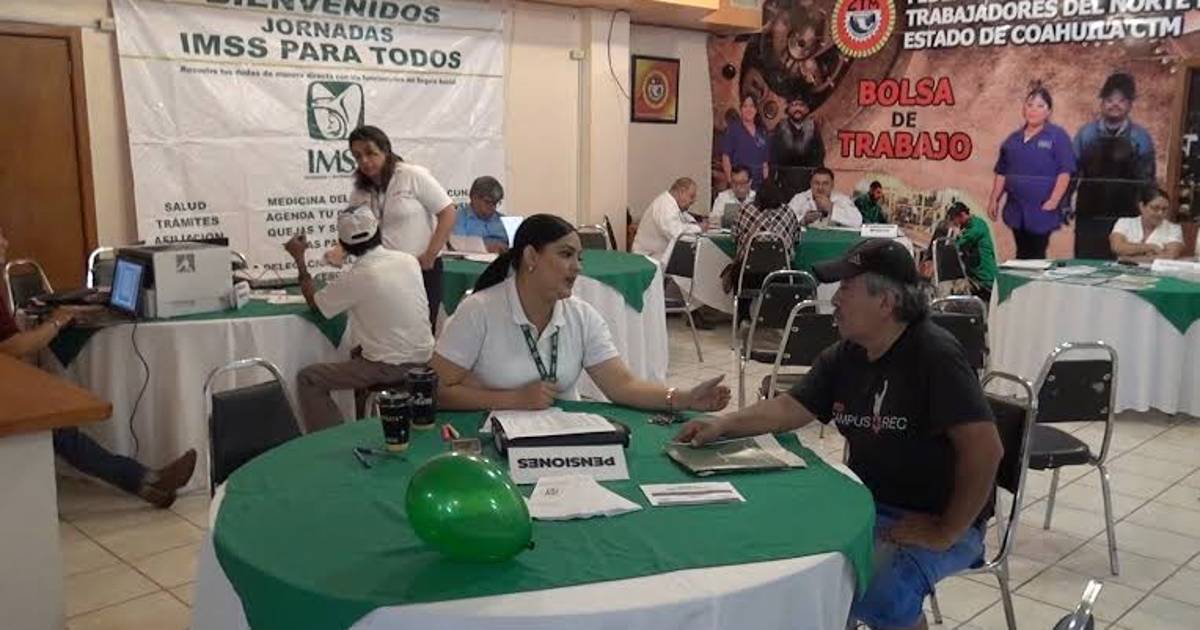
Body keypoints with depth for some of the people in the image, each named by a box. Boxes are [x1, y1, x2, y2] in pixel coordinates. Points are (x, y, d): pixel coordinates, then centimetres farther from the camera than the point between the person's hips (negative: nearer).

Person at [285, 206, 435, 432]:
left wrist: (299, 259, 10)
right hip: (424, 360, 7)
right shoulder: (410, 261, -1)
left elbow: (314, 302, 1)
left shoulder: (356, 278, -16)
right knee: (358, 352, 36)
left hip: (391, 369, -7)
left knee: (308, 379, 4)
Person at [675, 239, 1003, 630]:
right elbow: (791, 408, 5)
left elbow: (985, 449, -25)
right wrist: (724, 425, -11)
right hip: (866, 504, 7)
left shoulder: (934, 355, -21)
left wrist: (946, 533, -21)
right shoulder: (843, 356, 3)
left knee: (881, 595, -30)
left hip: (934, 520, -7)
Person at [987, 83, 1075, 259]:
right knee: (1022, 255, 12)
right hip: (1017, 209, 5)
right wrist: (994, 199, 8)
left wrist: (1054, 201, -18)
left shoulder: (1057, 136, -4)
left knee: (1036, 256, -1)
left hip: (1042, 209, -5)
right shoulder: (1013, 138, 11)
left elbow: (1065, 171, -10)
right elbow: (1001, 173, 14)